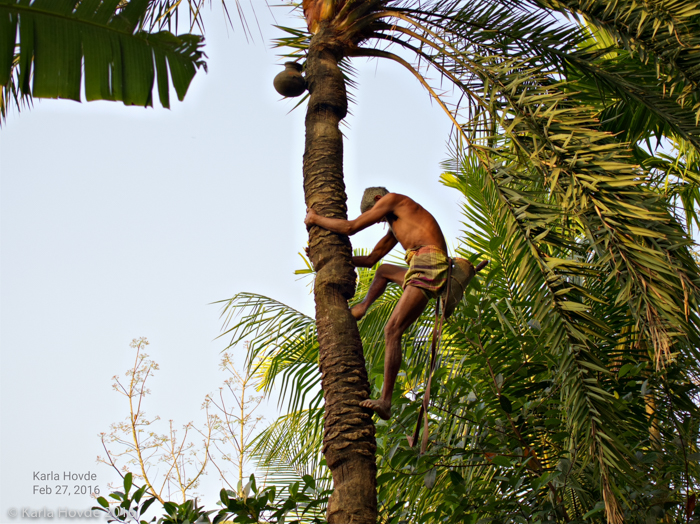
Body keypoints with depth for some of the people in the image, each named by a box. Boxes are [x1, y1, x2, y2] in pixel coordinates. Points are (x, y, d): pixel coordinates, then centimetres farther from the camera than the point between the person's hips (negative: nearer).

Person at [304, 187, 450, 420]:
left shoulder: (392, 199, 5)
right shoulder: (395, 226, 32)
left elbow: (351, 227, 0)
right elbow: (371, 259, 38)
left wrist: (315, 219, 15)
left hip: (429, 264, -10)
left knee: (392, 330, -20)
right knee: (383, 271, 39)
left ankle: (386, 400, -26)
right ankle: (361, 308, 53)